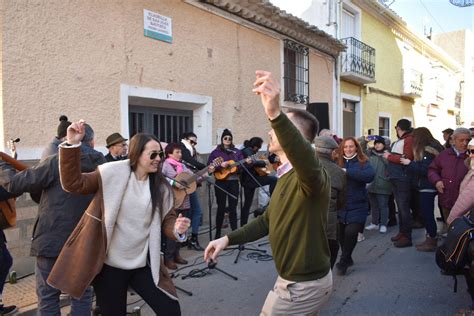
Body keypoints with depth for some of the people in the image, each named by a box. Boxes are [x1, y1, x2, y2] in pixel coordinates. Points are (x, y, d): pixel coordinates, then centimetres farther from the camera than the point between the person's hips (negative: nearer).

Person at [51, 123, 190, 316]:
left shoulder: (161, 187, 0)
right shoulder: (113, 174, -10)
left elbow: (167, 219, 4)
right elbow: (73, 183, -14)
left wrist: (177, 229, -19)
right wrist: (72, 145, -25)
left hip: (143, 265, 3)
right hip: (110, 264, -3)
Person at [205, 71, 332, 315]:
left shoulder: (309, 176, -24)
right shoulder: (286, 176, 8)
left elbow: (308, 162, -49)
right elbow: (268, 220, 14)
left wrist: (275, 114, -63)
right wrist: (228, 239, 4)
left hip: (304, 285, -9)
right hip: (296, 279, 9)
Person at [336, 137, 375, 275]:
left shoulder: (363, 162, -2)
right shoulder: (338, 163, 5)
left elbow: (370, 175, -22)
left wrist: (347, 172, -26)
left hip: (357, 206, -3)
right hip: (340, 206, 3)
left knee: (351, 232, -16)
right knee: (341, 234, 8)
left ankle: (343, 261, 7)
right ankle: (347, 259, 34)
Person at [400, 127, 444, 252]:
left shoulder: (427, 151, -18)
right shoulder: (429, 148, 12)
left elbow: (425, 170, -24)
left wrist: (410, 163, -17)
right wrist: (410, 163, 6)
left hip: (427, 188, -10)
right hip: (426, 187, 10)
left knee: (427, 214, -3)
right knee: (427, 214, 14)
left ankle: (432, 241, 5)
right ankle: (430, 239, 23)